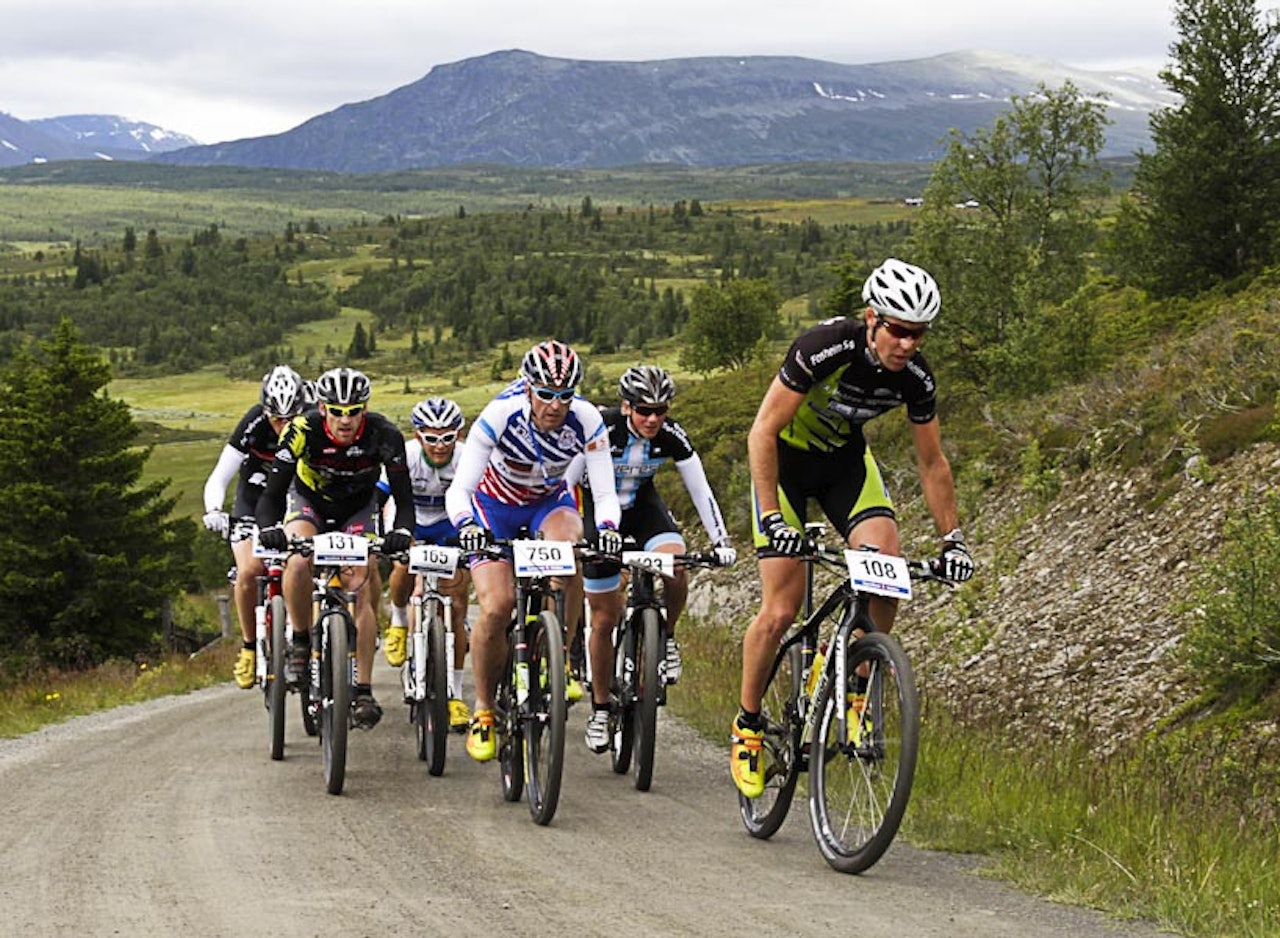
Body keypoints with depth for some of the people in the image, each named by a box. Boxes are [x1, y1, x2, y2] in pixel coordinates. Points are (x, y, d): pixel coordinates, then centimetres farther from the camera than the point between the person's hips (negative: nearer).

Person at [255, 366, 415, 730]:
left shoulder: (384, 435, -30)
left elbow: (404, 497, -31)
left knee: (360, 589, -14)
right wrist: (269, 528, -53)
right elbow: (272, 492, -32)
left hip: (358, 508, 1)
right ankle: (300, 641, -8)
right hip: (308, 499, -1)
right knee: (298, 562, -31)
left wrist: (402, 530, -52)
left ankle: (363, 691, -8)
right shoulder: (303, 431, -32)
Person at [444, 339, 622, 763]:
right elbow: (458, 489, -32)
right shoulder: (500, 415, -31)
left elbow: (605, 493, -25)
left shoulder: (586, 422, -26)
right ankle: (483, 709, 3)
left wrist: (606, 527, -47)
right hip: (496, 505, -1)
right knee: (497, 608, -20)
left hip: (550, 502, 1)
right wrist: (466, 525, -53)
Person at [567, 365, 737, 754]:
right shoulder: (602, 430, -28)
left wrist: (721, 541, -22)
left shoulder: (672, 436, -20)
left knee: (675, 565, -31)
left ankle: (666, 637, -2)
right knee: (605, 619, -1)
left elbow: (700, 489, -14)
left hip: (643, 506, 2)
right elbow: (565, 484, -27)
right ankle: (600, 707, 16)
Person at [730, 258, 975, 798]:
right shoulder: (826, 348, -32)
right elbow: (763, 432, -27)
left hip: (845, 458, 4)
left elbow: (931, 462, -2)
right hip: (785, 456, -4)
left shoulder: (915, 376, -17)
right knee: (781, 610, -11)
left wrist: (952, 539, -3)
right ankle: (747, 725, 10)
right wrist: (773, 518, -32)